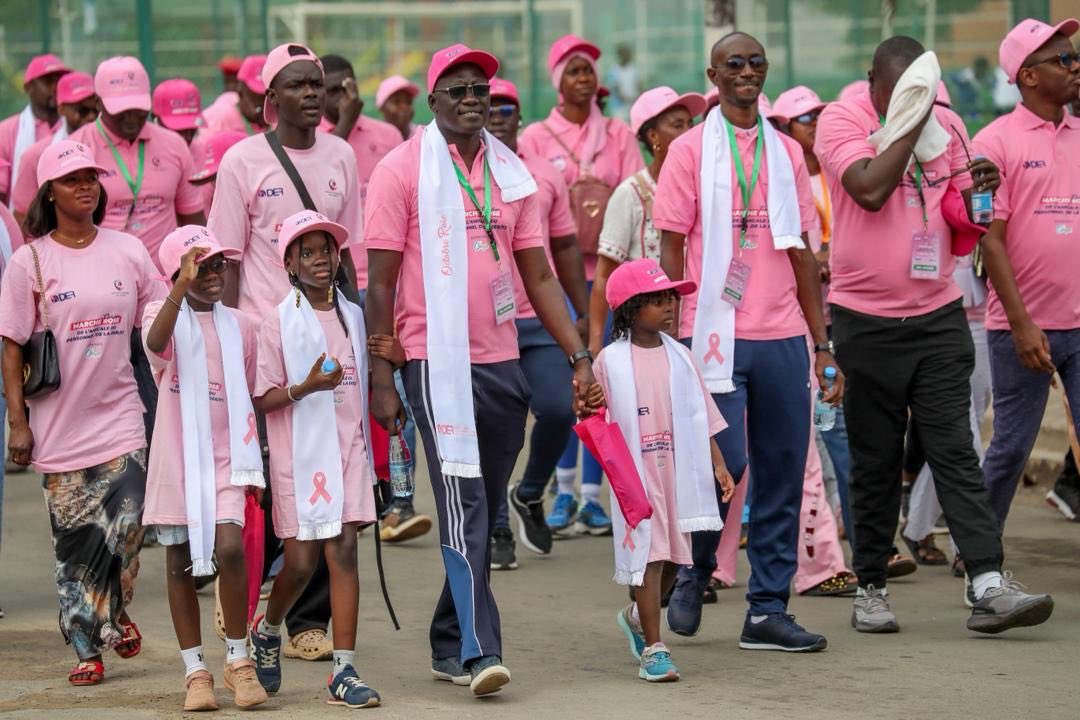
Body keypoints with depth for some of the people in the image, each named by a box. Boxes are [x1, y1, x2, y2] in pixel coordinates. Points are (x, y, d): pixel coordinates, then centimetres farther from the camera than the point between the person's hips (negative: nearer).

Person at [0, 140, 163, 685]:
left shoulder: (127, 251, 4)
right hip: (60, 424, -1)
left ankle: (116, 612, 18)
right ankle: (86, 648, 13)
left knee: (127, 524, -9)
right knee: (74, 540, 3)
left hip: (120, 416, 1)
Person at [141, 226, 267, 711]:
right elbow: (156, 341, -27)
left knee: (230, 549, -16)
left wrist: (253, 463, 13)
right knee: (180, 562, 4)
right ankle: (195, 672, 12)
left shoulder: (240, 326, 9)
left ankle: (239, 660, -1)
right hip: (178, 459, -1)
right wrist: (182, 286, -37)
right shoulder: (165, 315, -1)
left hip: (226, 458, 1)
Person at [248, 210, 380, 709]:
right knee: (301, 561, 0)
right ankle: (267, 629, 32)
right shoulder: (280, 323, -4)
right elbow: (262, 400, -7)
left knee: (343, 552, -4)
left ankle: (344, 670, -4)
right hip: (300, 455, -3)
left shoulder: (353, 316, 10)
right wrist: (304, 388, -21)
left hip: (347, 448, 3)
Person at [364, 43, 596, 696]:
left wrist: (580, 355, 6)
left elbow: (539, 276, 15)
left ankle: (450, 643, 21)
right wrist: (381, 379, -8)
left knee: (483, 510, 10)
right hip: (436, 362, -5)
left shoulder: (511, 173, 12)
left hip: (502, 361, 5)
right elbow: (380, 282, -4)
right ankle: (480, 649, -14)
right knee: (464, 504, -12)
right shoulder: (403, 169, -3)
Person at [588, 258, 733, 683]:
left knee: (675, 557, 11)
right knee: (648, 555, -7)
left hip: (678, 471, 4)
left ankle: (638, 616, 38)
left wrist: (718, 464, 4)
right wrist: (590, 406, -20)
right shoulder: (611, 361, -3)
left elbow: (701, 415, 9)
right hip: (635, 473, -4)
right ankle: (653, 648, -2)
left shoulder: (678, 356, 6)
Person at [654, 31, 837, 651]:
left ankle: (769, 610, 9)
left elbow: (802, 252, 15)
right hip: (716, 336, -4)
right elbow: (672, 251, 0)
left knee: (783, 472, 3)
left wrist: (822, 345, 12)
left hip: (783, 337, 4)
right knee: (724, 463, -10)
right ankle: (694, 572, 16)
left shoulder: (787, 152, 14)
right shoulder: (691, 151, 2)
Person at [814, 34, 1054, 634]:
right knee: (875, 462, 5)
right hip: (867, 320, -3)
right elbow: (870, 189, -23)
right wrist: (911, 121, -17)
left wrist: (977, 192, -8)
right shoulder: (841, 121, -6)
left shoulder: (944, 124, 7)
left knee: (955, 451, -4)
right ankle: (871, 589, 16)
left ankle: (989, 587, -11)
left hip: (938, 314, 3)